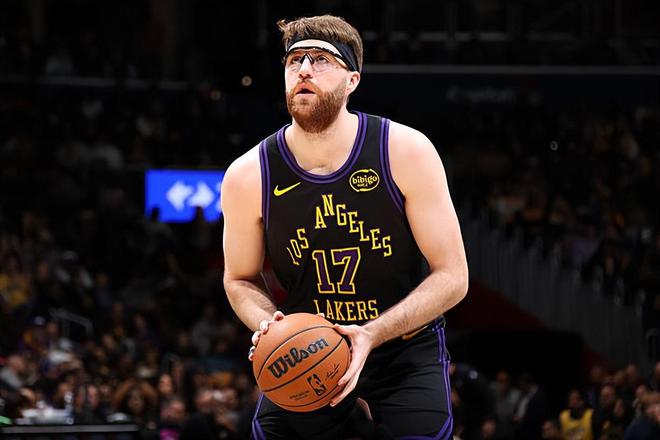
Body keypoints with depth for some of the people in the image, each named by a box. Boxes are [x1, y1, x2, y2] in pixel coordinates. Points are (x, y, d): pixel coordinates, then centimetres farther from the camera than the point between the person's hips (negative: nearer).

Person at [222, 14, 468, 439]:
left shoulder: (406, 152, -18)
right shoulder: (248, 177, -13)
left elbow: (452, 277, -15)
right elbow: (240, 280, 4)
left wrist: (371, 334, -28)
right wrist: (269, 324, -19)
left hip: (405, 343, -1)